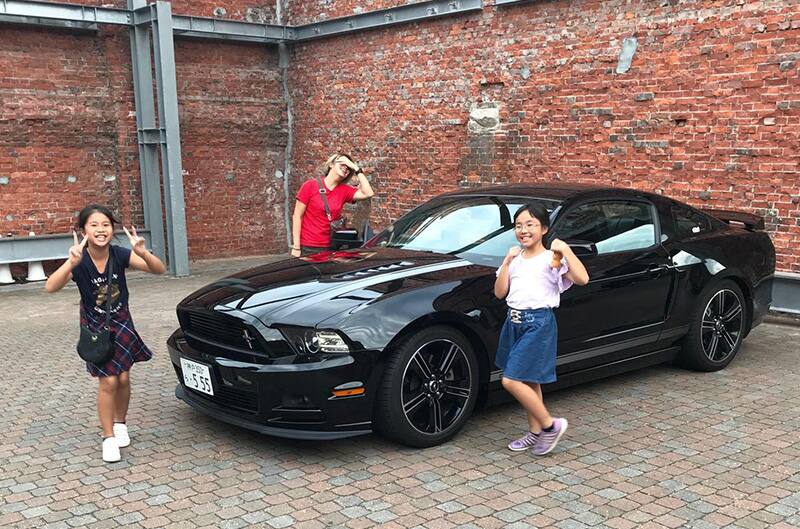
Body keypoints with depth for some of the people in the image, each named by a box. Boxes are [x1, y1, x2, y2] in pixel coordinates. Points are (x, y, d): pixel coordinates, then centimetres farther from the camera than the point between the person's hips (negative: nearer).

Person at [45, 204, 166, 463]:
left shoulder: (120, 255, -17)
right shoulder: (79, 261, -23)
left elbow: (159, 269, -22)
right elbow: (51, 287, -38)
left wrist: (142, 253, -43)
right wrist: (72, 263, -55)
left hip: (121, 323, 2)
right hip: (95, 327, -2)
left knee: (123, 378, 6)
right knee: (108, 381, -8)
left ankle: (120, 424, 32)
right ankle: (108, 438, 8)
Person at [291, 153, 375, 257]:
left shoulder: (344, 191, 7)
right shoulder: (311, 186, -4)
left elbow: (368, 193, -6)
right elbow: (297, 216, -5)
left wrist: (357, 169, -3)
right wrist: (296, 247, -11)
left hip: (330, 248, 3)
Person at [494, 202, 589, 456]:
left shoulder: (552, 259, -7)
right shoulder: (514, 259, 11)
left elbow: (582, 278, -20)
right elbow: (500, 293, 5)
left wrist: (565, 250, -22)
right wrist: (507, 261, -2)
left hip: (539, 323, -7)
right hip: (514, 321, 7)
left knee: (511, 381, -12)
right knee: (528, 380, 14)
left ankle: (550, 425, 2)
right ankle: (535, 432, 26)